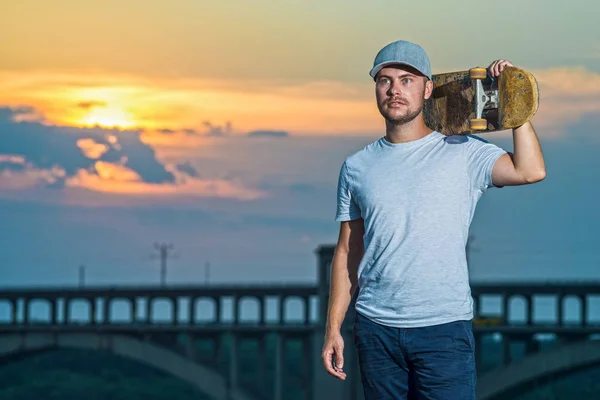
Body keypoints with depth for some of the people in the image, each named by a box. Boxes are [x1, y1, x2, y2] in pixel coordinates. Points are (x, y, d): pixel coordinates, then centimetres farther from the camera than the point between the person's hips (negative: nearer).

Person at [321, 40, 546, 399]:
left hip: (445, 328, -3)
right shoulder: (357, 167, 11)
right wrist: (333, 328, 8)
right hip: (375, 329, 3)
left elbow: (530, 171, -15)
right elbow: (348, 252, 13)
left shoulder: (463, 153, 1)